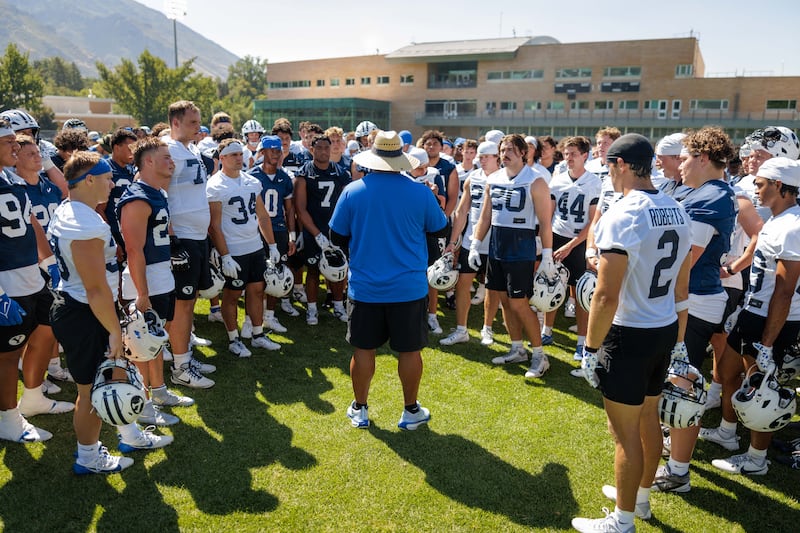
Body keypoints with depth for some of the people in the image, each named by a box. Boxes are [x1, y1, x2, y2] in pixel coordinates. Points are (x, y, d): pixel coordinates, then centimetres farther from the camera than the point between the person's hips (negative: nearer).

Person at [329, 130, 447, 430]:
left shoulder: (352, 191, -7)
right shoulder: (420, 193, -9)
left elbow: (337, 237, 0)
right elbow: (441, 229, 5)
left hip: (364, 288, 1)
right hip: (409, 287, 0)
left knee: (363, 349, 13)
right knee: (409, 349, 11)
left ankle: (359, 410, 28)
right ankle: (411, 412, 24)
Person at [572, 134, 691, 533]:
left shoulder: (622, 215, -21)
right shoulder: (677, 212, 5)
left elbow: (606, 296, -24)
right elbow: (681, 287, 13)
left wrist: (591, 349, -14)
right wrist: (674, 337, 23)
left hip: (629, 335, -8)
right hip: (666, 330, 9)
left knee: (626, 432, 6)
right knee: (648, 417, 23)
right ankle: (641, 496, 43)